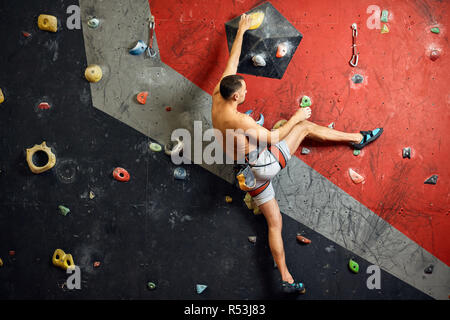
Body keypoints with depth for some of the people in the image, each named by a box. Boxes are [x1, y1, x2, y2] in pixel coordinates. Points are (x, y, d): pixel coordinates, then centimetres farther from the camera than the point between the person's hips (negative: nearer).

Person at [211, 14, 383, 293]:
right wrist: (296, 117, 0)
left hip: (251, 173, 8)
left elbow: (232, 61, 7)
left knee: (274, 224, 12)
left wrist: (241, 31, 15)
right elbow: (272, 138, -12)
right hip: (265, 163, -8)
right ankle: (358, 138, 14)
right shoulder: (240, 120, -25)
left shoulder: (217, 98, -3)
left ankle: (286, 279, 14)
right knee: (306, 126, 3)